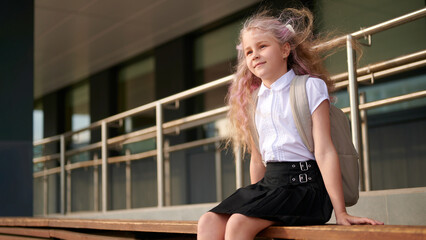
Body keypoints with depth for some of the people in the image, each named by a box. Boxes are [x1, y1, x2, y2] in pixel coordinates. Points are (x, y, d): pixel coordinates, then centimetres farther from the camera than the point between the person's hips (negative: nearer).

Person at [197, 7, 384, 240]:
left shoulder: (310, 87, -1)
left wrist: (340, 212, -13)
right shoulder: (253, 100, 17)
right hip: (268, 184, 6)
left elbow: (324, 151, -9)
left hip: (304, 184, -6)